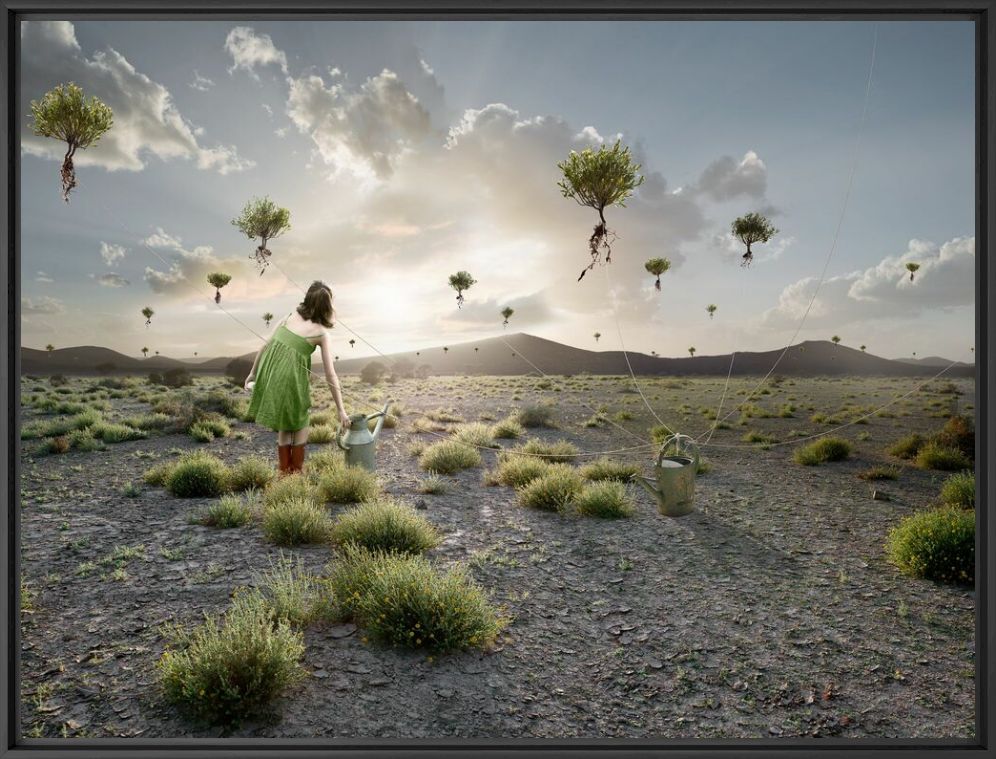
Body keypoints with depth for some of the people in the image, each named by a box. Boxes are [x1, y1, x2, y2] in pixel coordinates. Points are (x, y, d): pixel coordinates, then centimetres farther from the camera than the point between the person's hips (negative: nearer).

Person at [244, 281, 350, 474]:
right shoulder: (322, 334, -5)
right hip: (291, 380, -5)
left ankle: (284, 471, 33)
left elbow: (265, 347, 7)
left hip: (269, 377, 5)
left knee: (284, 426, 24)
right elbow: (330, 375, -6)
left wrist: (252, 374, 19)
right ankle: (297, 471, 29)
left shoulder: (289, 316, 7)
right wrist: (341, 410, -2)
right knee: (299, 425, 21)